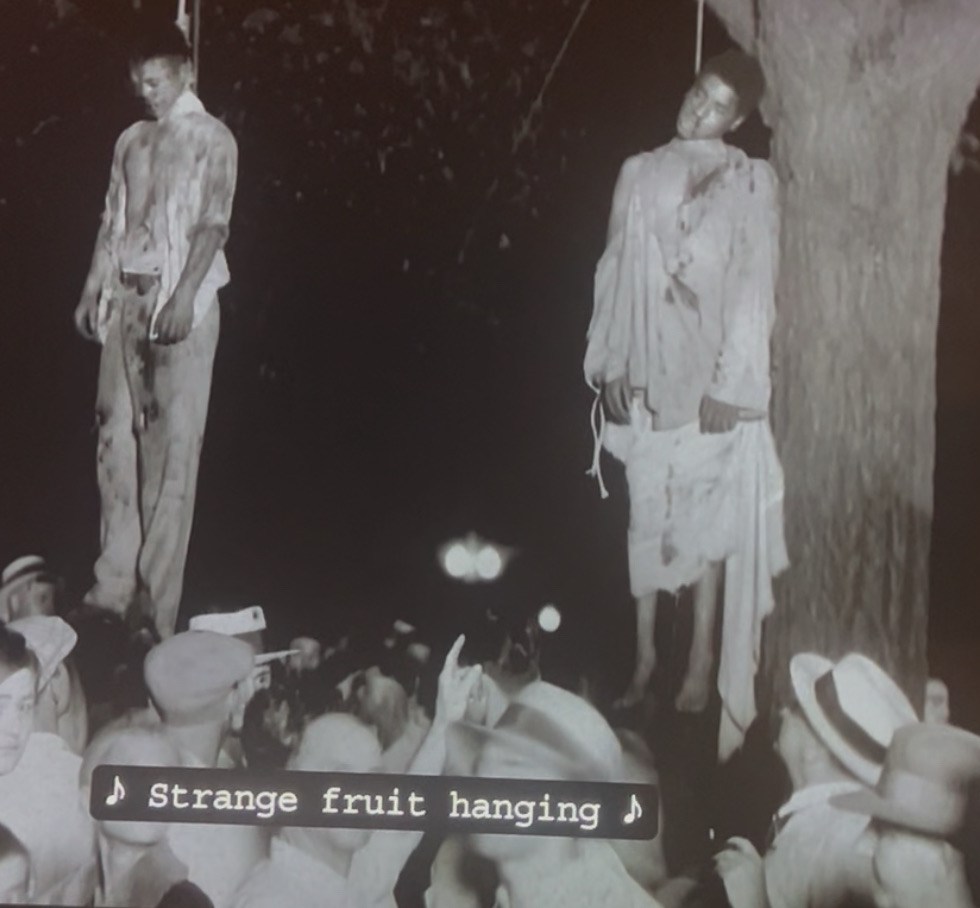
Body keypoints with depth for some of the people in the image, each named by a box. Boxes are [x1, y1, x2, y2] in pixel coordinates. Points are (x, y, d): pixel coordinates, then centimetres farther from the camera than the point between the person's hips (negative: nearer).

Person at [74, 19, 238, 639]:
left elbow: (213, 225, -10)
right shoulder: (132, 140, 19)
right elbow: (112, 223, 20)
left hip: (179, 299, -6)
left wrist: (184, 296, -21)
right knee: (117, 438, 4)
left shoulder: (211, 138, 1)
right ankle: (114, 586, 12)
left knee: (173, 448, -6)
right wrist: (92, 292, 13)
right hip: (125, 298, 6)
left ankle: (157, 601, -2)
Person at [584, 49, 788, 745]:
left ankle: (703, 658, 14)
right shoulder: (641, 174, 9)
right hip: (648, 372, 3)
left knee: (705, 511, 3)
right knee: (648, 511, 8)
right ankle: (645, 653, 19)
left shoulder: (751, 183, -2)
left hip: (709, 373, -3)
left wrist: (730, 383, -12)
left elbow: (754, 290, -6)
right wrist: (612, 362, 2)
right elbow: (616, 271, 9)